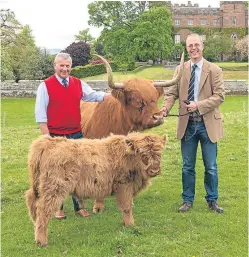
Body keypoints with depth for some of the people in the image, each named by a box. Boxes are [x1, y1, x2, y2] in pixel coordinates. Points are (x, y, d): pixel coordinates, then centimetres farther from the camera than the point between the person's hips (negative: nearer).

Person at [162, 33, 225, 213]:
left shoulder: (214, 70, -3)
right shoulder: (181, 69, 5)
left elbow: (219, 96, -9)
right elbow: (172, 93, 2)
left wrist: (199, 105, -20)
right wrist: (166, 108, -17)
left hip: (208, 124, -2)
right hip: (187, 124, 2)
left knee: (211, 166, 8)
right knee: (187, 166, 10)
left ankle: (212, 200, 24)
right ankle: (188, 200, 24)